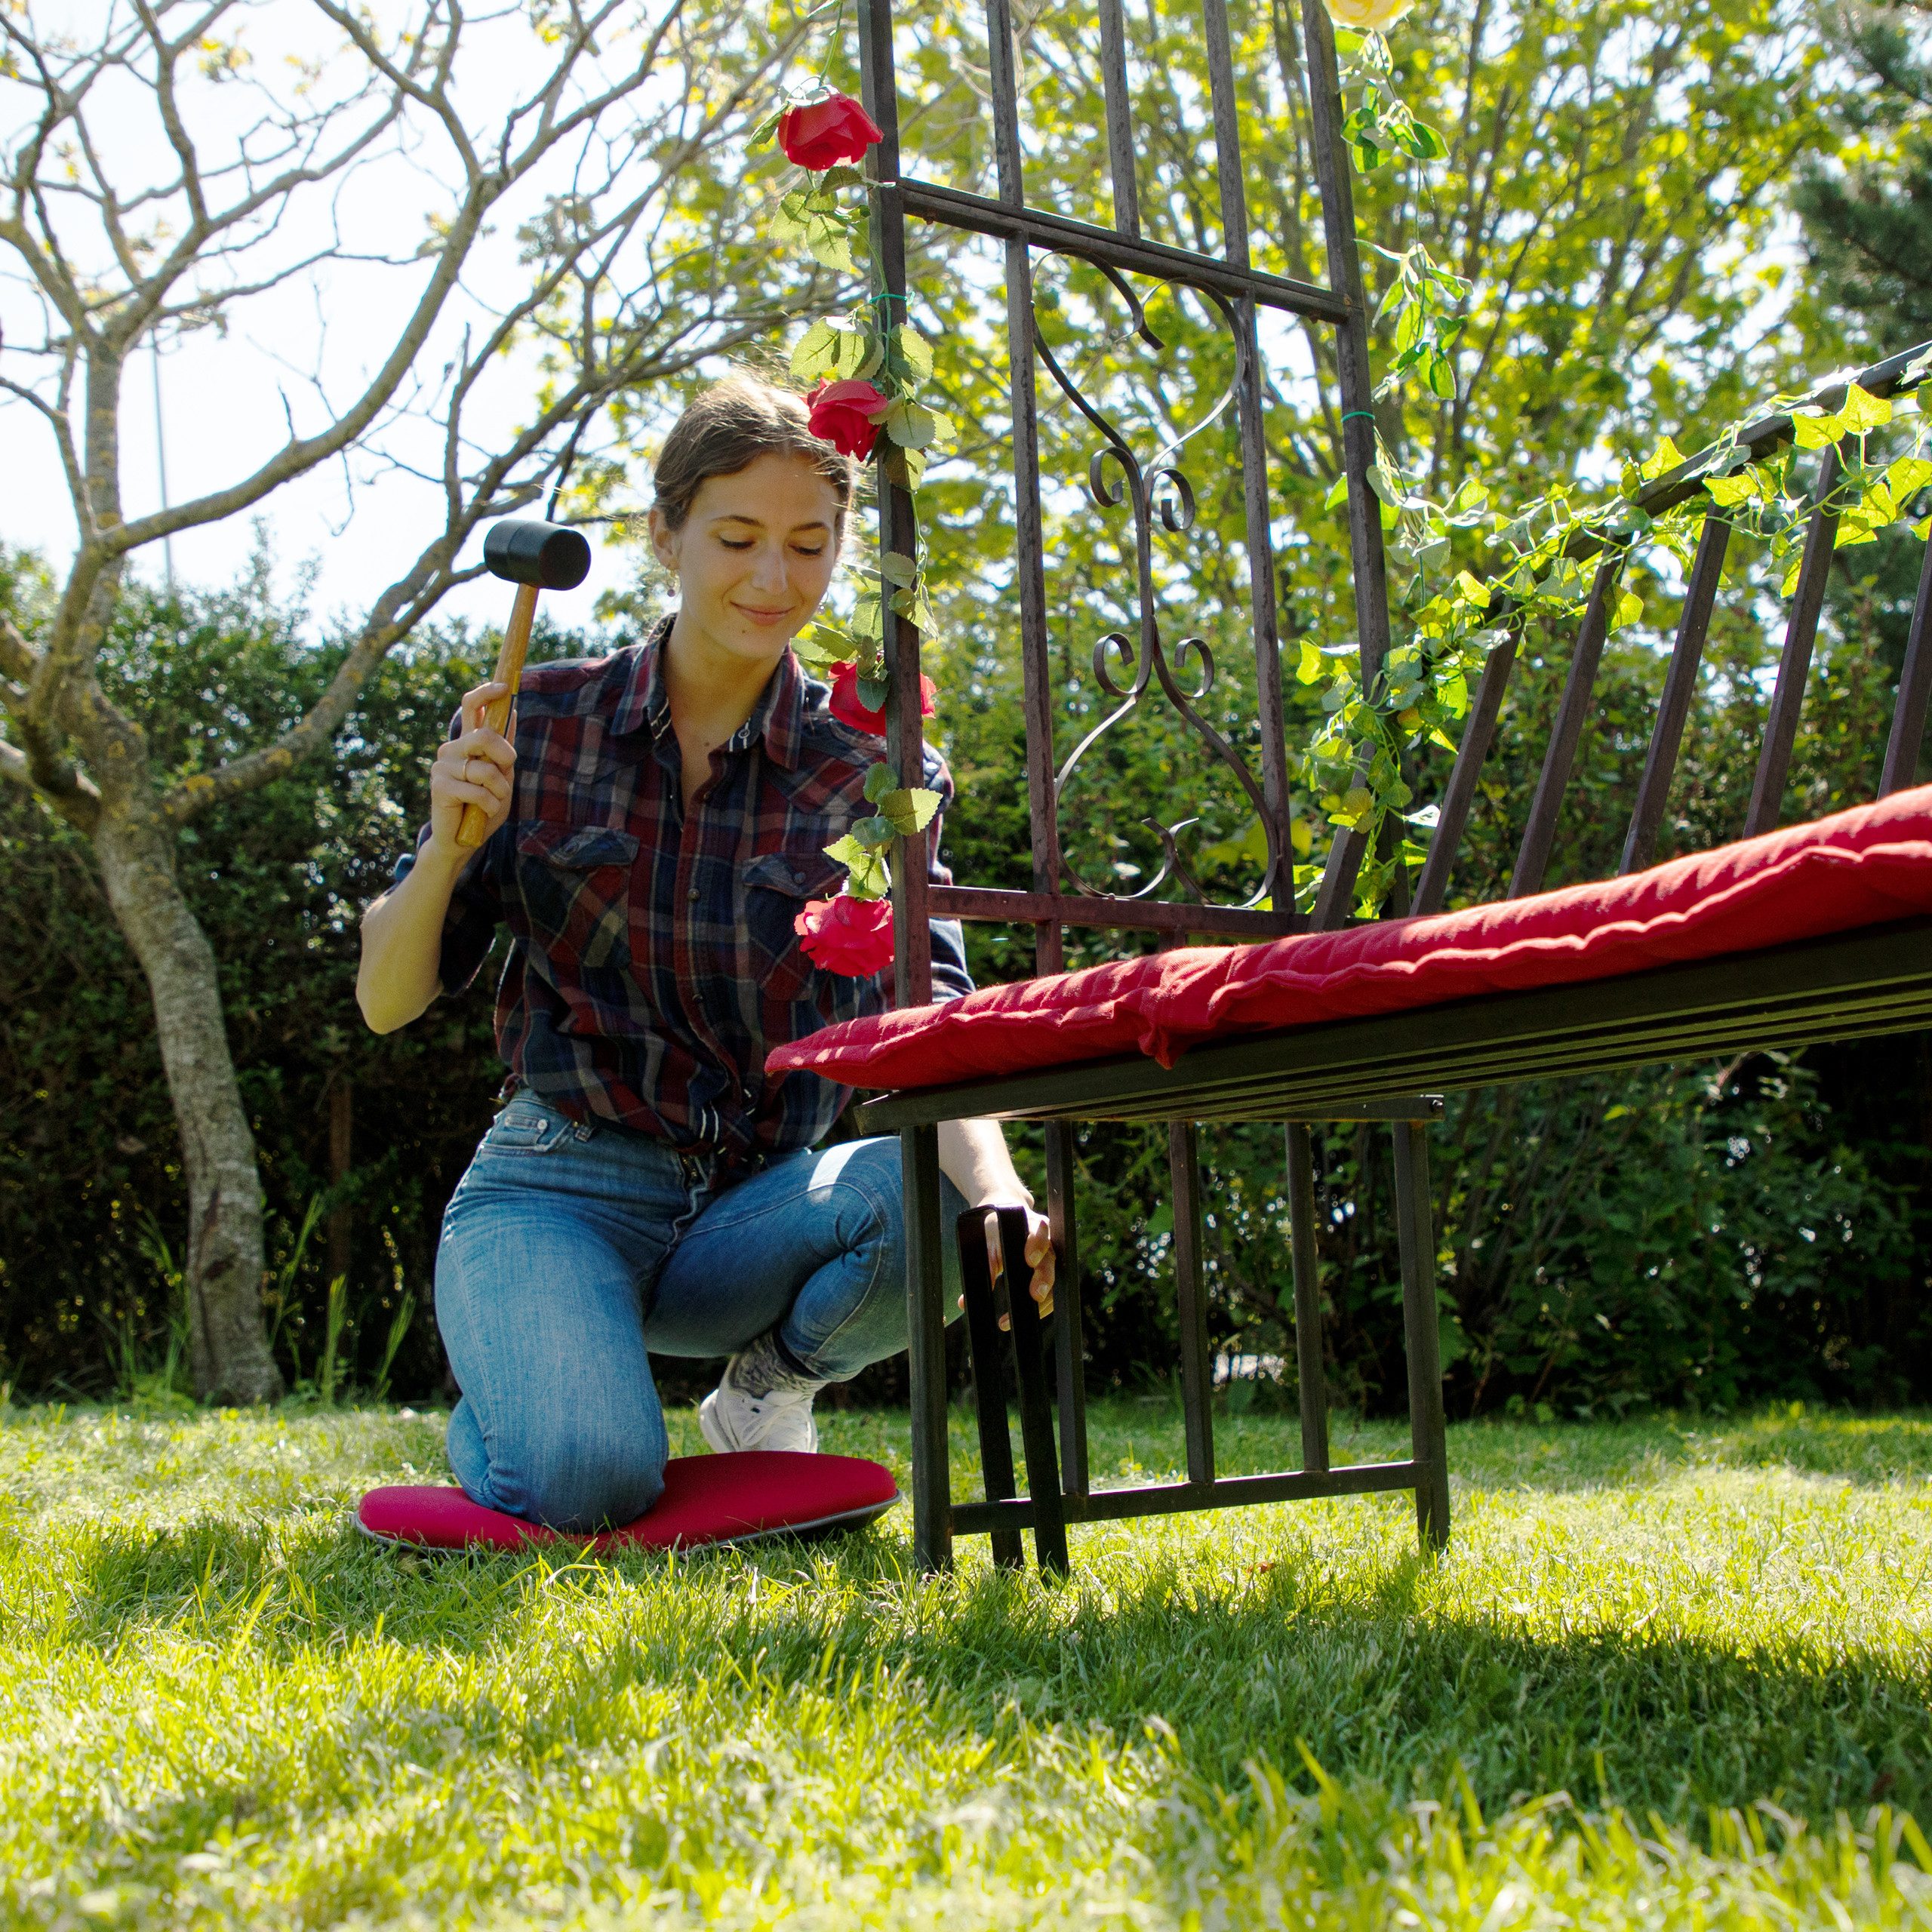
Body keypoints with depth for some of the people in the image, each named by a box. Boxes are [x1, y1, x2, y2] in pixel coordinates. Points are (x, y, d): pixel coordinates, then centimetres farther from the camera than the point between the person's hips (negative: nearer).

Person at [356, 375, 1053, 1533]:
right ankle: (505, 1402, 9)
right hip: (557, 1189, -1)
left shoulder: (871, 769, -1)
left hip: (755, 1207, 2)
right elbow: (387, 1004, 1)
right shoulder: (537, 724, -1)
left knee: (926, 1198, -31)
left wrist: (996, 1192, -34)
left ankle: (773, 1390, 3)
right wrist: (450, 845, -18)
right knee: (591, 1479, -30)